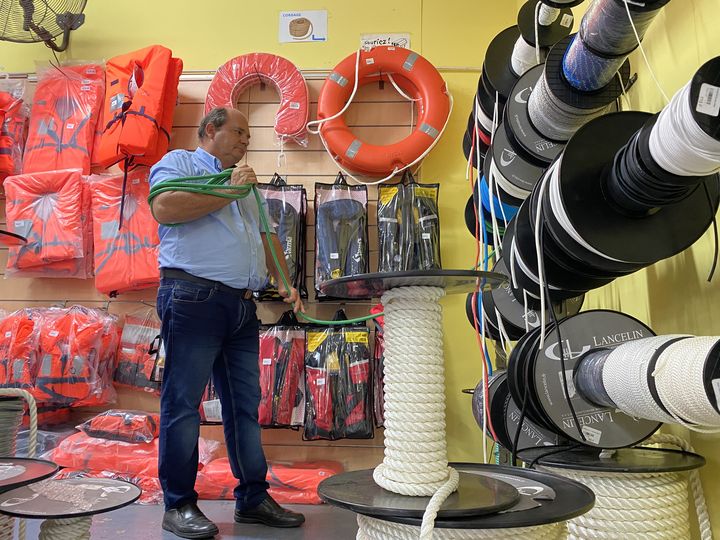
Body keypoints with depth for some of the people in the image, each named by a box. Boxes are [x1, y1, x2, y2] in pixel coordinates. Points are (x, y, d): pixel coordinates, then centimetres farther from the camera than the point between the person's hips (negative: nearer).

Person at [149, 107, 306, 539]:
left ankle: (253, 497, 17)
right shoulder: (179, 162, 8)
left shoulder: (246, 185, 29)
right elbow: (165, 208, -13)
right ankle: (179, 504, 11)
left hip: (243, 307, 7)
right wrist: (228, 191, -6)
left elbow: (266, 236, 24)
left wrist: (285, 282, 10)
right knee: (184, 403, -1)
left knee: (245, 405, 8)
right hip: (193, 298, -7)